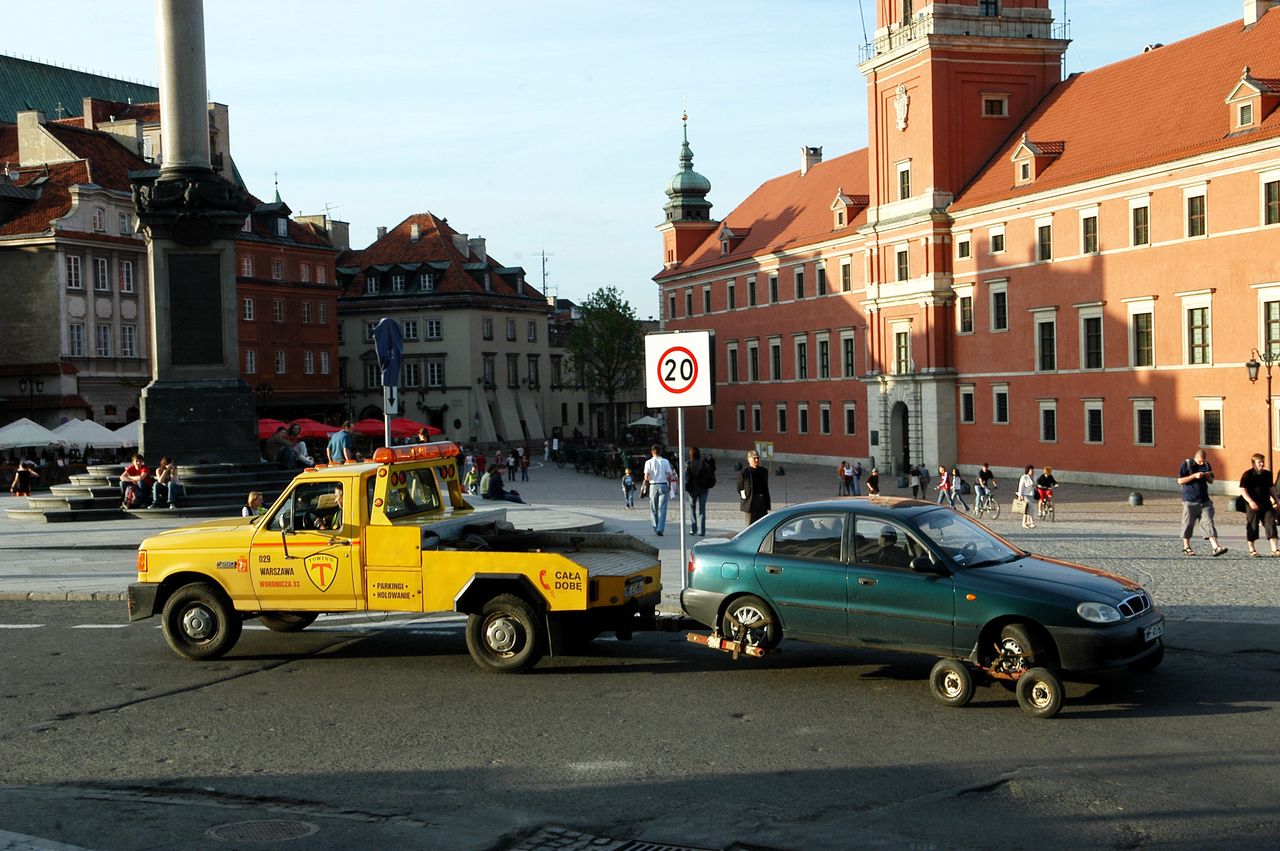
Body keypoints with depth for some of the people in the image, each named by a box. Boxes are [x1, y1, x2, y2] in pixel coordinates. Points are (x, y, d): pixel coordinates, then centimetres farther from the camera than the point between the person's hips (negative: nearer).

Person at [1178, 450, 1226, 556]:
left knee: (1208, 523, -4)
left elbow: (1211, 481, 18)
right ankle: (1186, 547, 18)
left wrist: (1208, 477, -6)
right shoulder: (1186, 464, -5)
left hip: (1204, 501, 4)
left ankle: (1215, 547, -12)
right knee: (1188, 524, 4)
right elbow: (1180, 481, -10)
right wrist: (1194, 476, -18)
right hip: (1190, 501, -4)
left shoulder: (1207, 465, 9)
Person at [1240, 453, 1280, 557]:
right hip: (1253, 505, -5)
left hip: (1266, 504, 5)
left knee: (1271, 525, -2)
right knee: (1252, 528, 2)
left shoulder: (1267, 474, 11)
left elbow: (1271, 488, 22)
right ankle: (1252, 550, 14)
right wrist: (1250, 501, -24)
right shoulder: (1248, 475, -7)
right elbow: (1242, 490, -12)